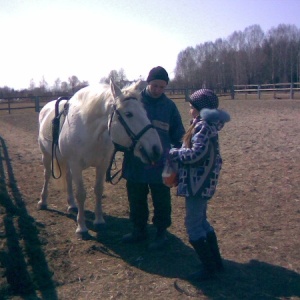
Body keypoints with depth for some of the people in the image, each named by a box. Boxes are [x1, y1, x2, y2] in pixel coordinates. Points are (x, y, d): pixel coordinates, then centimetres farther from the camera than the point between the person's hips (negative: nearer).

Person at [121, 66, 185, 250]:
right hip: (134, 162, 2)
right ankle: (139, 230, 34)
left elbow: (178, 135, 2)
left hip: (160, 164, -1)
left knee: (161, 200, 10)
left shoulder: (169, 106, -2)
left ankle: (161, 232, 27)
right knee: (136, 199, 16)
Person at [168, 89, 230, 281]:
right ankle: (217, 262, 29)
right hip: (202, 181, 10)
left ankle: (209, 268, 10)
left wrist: (173, 153, -15)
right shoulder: (207, 124, 12)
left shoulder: (203, 125, -18)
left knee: (193, 225, 0)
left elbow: (196, 154, -27)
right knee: (202, 221, 20)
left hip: (198, 182, -10)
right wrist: (179, 152, 6)